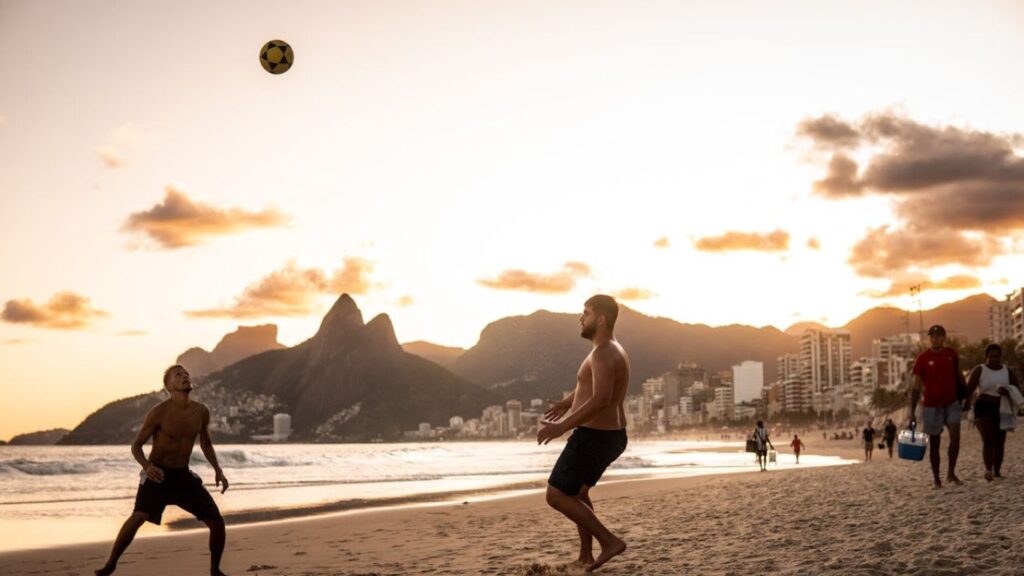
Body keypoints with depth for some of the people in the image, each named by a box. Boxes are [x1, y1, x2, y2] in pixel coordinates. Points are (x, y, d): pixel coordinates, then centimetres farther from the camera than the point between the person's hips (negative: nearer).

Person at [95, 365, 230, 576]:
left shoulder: (201, 412, -2)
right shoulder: (159, 412, -15)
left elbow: (206, 444, 15)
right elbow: (136, 445, -9)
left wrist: (218, 470, 3)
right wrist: (147, 466, -28)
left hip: (183, 475, 4)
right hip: (157, 474, -4)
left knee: (217, 522, -3)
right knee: (139, 516, -29)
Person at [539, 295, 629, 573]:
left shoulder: (604, 353, -20)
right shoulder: (611, 351, 13)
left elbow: (601, 399, -33)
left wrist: (562, 427, -32)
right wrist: (567, 403, 28)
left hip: (594, 436, -11)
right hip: (611, 434, 11)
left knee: (556, 496, -5)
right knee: (577, 491, 25)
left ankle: (609, 541, -4)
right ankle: (586, 555, 29)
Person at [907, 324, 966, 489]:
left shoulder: (952, 354, 1)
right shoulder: (923, 358, -9)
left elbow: (958, 375, 16)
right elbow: (916, 386, -9)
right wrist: (912, 412, -13)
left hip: (952, 403, 2)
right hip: (931, 405, -2)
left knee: (955, 436, -13)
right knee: (934, 442, 4)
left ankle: (951, 473, 1)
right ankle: (936, 478, 12)